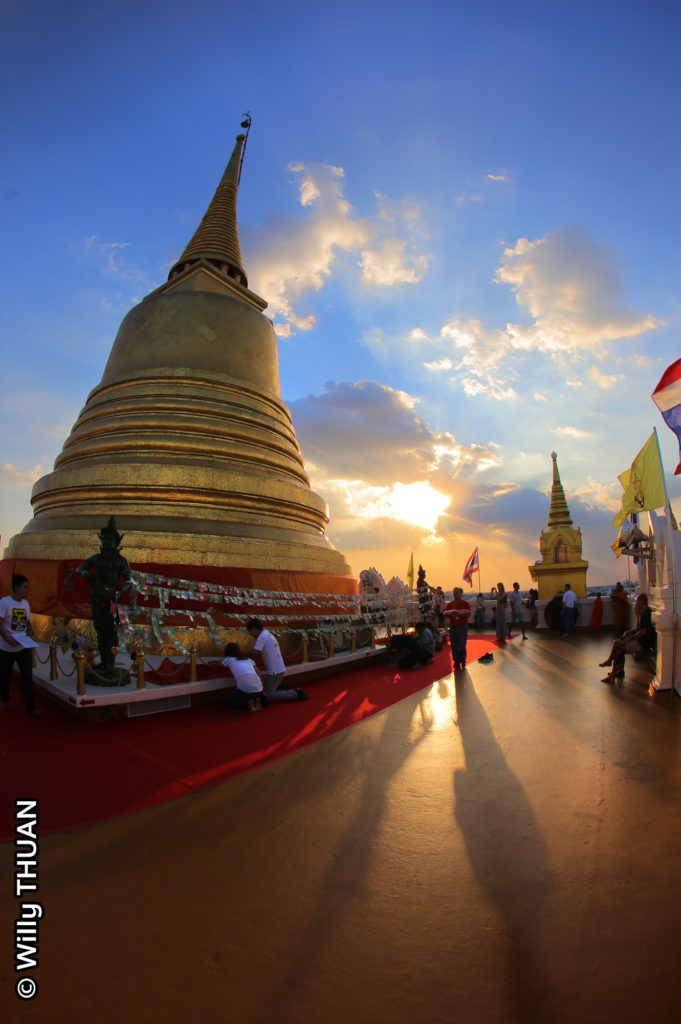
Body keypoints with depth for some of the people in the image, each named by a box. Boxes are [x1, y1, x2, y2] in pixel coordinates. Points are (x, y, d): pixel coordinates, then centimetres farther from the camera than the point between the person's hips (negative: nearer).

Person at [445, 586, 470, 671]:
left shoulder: (465, 604, 2)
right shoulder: (449, 604, 9)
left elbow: (468, 615, -7)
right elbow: (445, 614, 5)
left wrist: (460, 614, -22)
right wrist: (451, 615, -15)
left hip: (463, 627, -2)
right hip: (453, 627, 2)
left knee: (462, 645, -3)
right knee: (454, 647, 3)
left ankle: (463, 662, 18)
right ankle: (456, 664, 14)